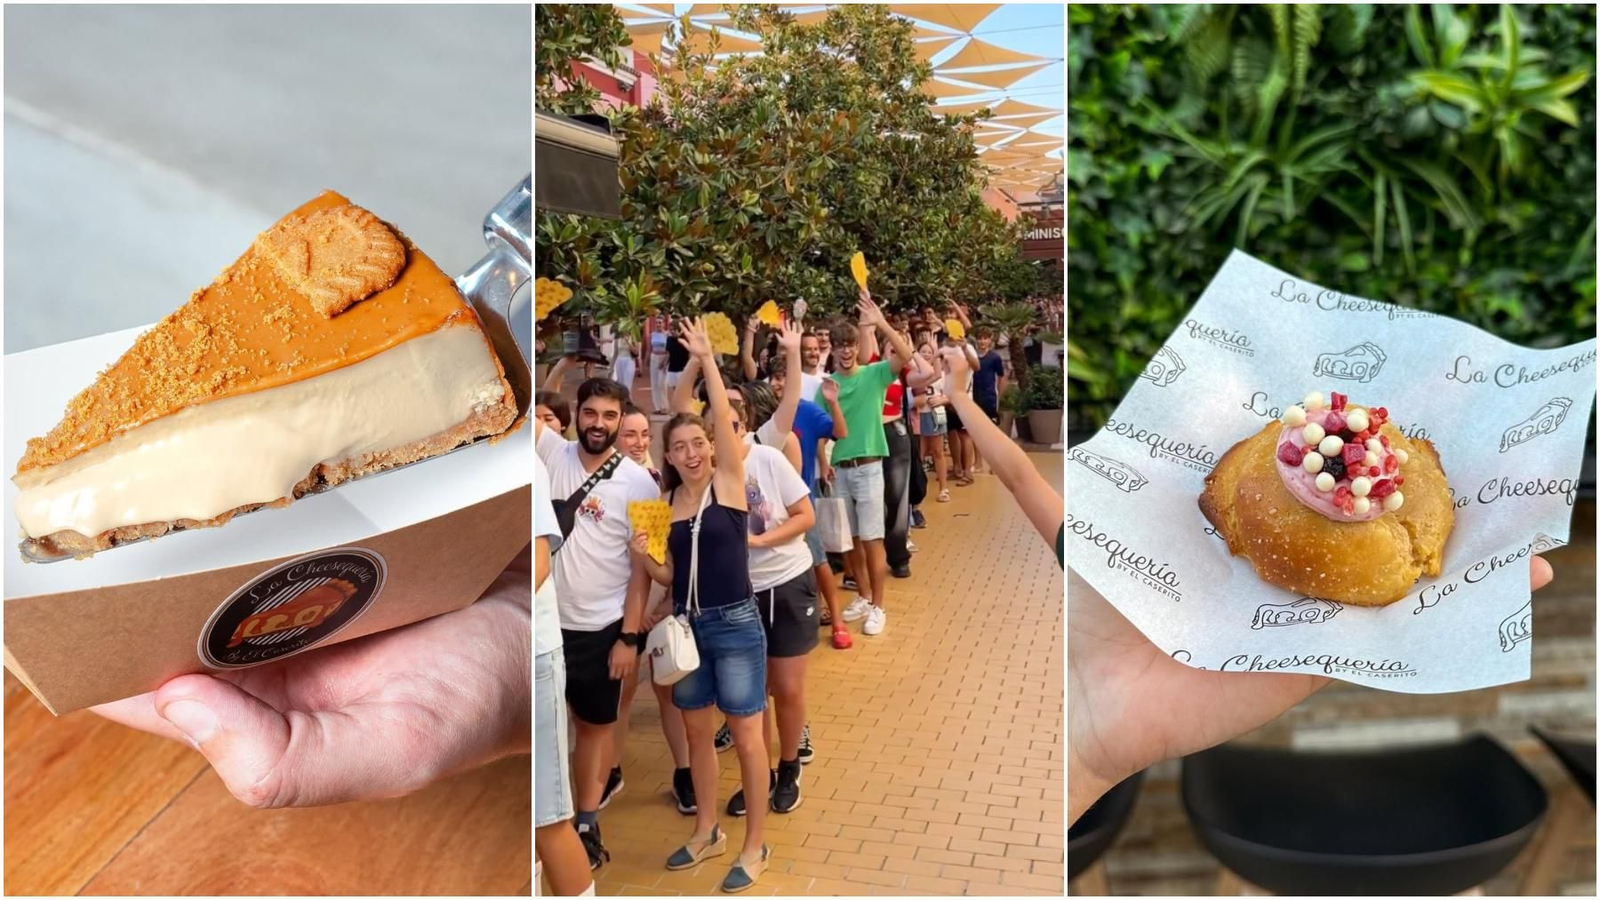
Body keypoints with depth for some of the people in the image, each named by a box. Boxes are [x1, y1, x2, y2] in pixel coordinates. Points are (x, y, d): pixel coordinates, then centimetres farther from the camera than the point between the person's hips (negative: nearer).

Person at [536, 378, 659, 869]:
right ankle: (605, 777, 38)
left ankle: (585, 824, 26)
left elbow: (642, 566, -8)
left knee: (594, 723, 12)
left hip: (602, 625, -2)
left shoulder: (639, 483, -10)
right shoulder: (554, 451, -2)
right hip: (549, 617, 2)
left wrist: (630, 636, -10)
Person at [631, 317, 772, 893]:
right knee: (697, 732, 17)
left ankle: (755, 846, 17)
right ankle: (706, 832, 34)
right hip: (686, 626, 5)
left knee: (746, 736, 3)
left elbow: (724, 417, -20)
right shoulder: (666, 500, 5)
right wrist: (643, 556, -9)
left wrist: (706, 360, -21)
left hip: (735, 624, -5)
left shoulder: (729, 481, -7)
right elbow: (671, 576, 10)